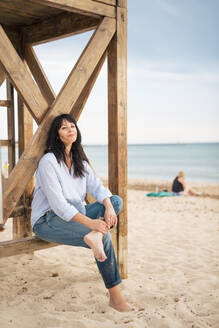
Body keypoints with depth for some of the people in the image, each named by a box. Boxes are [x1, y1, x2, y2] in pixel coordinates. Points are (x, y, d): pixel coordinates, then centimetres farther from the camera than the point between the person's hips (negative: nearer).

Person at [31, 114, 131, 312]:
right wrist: (89, 222, -32)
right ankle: (114, 296, -16)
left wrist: (108, 207, -23)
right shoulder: (48, 161, -14)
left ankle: (94, 236, -33)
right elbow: (57, 203, -23)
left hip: (74, 214, 8)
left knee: (117, 200, -8)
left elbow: (97, 187, 0)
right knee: (105, 237, -25)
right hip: (48, 220, -8)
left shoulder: (80, 161, 11)